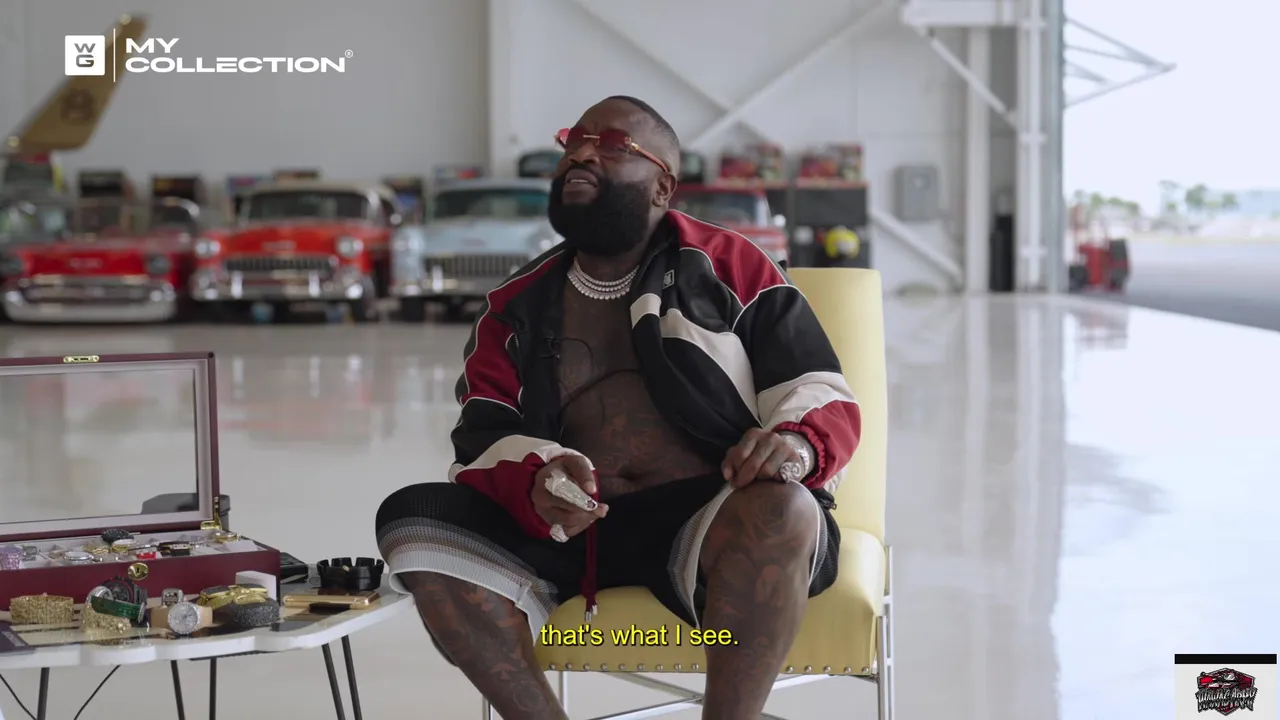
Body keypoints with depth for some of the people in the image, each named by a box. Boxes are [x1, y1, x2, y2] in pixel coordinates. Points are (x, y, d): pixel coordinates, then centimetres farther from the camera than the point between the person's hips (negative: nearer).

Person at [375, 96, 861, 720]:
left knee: (781, 510, -36)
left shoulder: (728, 267, 9)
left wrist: (796, 443, -21)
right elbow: (485, 439, 7)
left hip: (712, 519, -3)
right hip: (569, 530, 3)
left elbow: (826, 398, 5)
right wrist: (536, 483, -18)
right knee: (411, 519, -20)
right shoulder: (516, 308, 17)